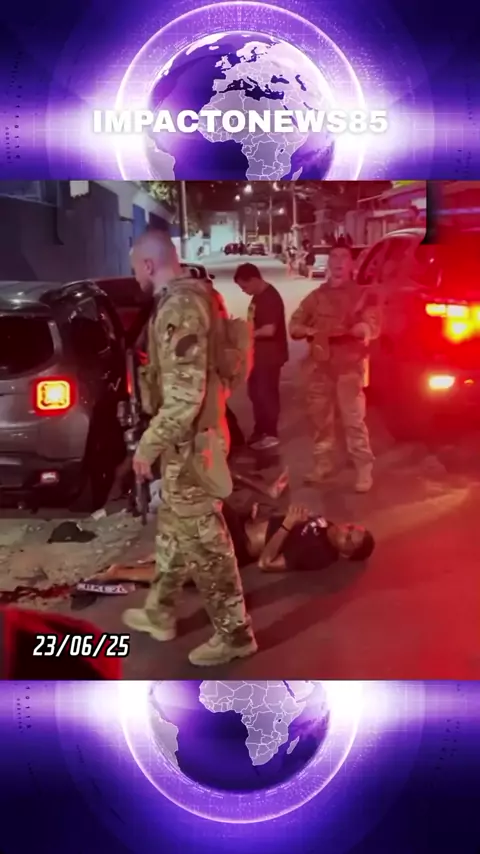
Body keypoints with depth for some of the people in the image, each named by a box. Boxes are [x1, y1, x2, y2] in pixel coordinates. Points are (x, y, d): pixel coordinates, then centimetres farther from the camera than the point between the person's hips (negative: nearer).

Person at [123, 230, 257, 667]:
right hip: (192, 434, 10)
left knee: (202, 539, 1)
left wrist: (147, 447, -19)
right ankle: (160, 612, 38)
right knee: (173, 527, 21)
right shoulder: (193, 296, 10)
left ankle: (234, 632, 16)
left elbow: (184, 397, -27)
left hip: (189, 441, -10)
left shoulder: (177, 308, -22)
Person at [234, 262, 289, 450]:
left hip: (270, 354, -10)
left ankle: (270, 434, 8)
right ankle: (260, 430, 28)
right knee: (256, 392, 16)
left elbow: (269, 330, -27)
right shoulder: (258, 296, 11)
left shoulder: (270, 297, -20)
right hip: (259, 352, 10)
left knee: (266, 393, -2)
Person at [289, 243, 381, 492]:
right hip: (318, 365, 4)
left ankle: (364, 470, -5)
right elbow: (294, 324, 12)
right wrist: (308, 331, -11)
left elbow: (372, 327, -6)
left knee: (353, 420, -10)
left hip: (349, 366, -4)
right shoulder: (316, 296, 15)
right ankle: (322, 465, 19)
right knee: (320, 418, 8)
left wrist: (347, 331, -25)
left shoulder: (363, 295, 6)